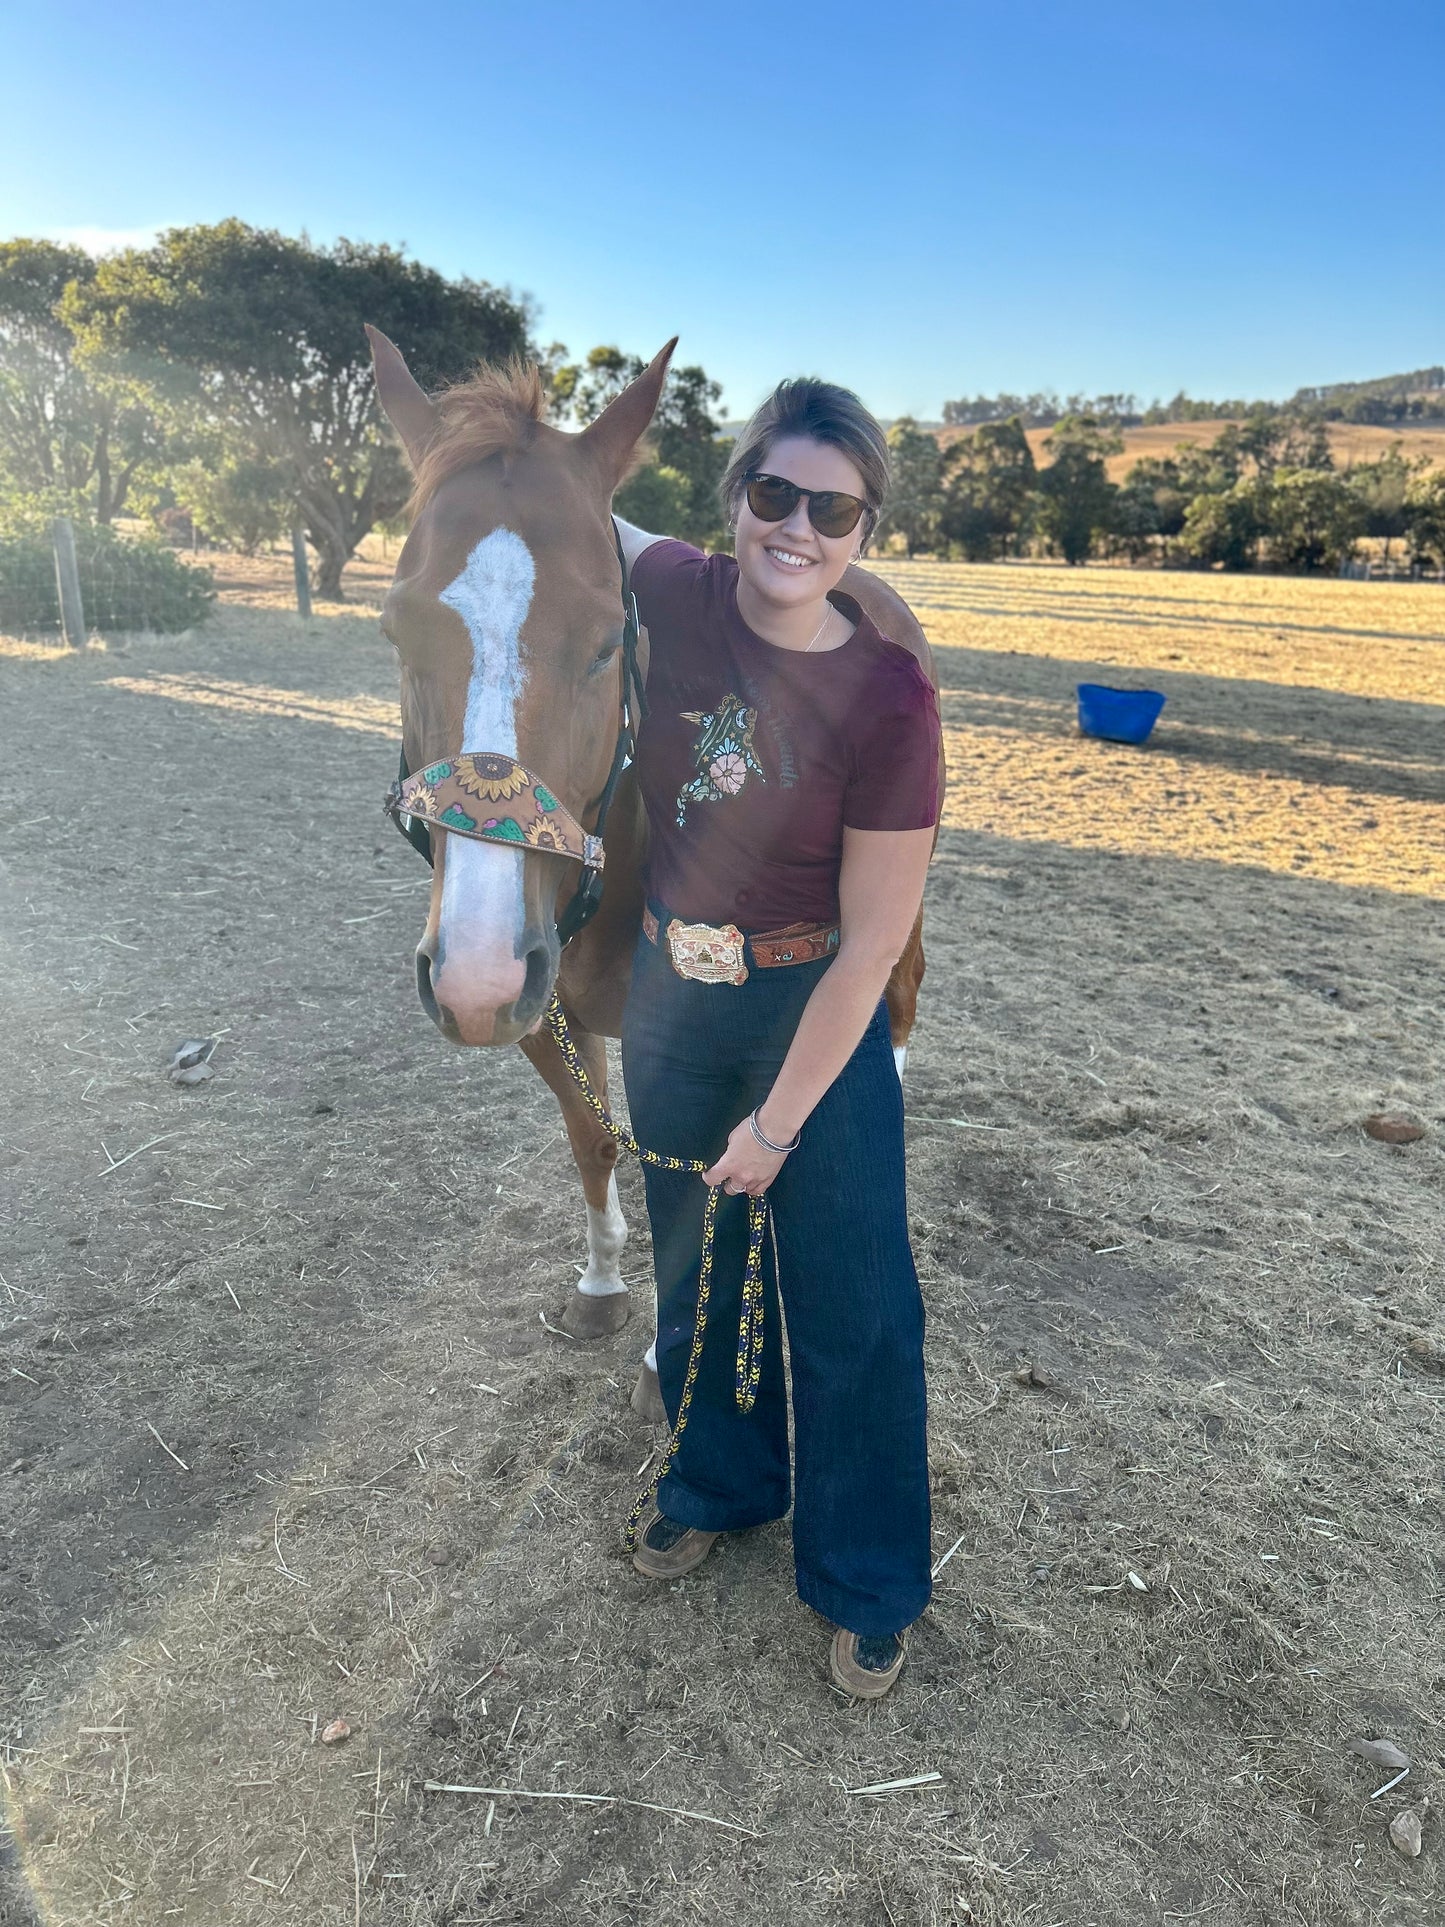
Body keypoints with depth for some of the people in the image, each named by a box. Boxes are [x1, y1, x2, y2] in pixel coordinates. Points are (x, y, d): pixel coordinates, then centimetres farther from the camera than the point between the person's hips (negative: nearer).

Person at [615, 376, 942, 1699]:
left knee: (850, 1304, 7)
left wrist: (781, 1118, -14)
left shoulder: (890, 699, -21)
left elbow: (869, 944, -18)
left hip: (812, 1010, -4)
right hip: (669, 995, 5)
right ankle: (719, 1484, 49)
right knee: (693, 1268, 21)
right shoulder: (672, 591, -10)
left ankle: (870, 1586, 32)